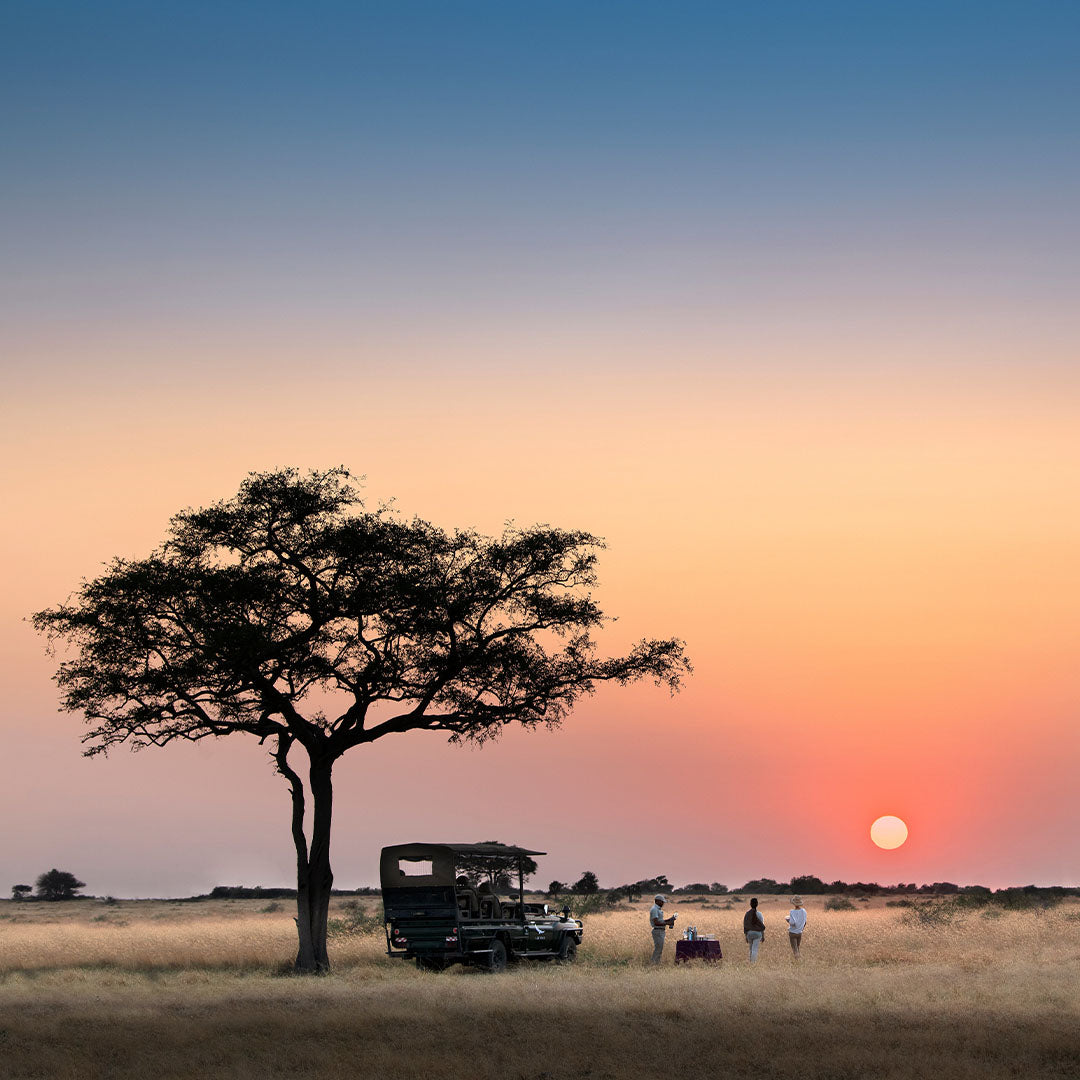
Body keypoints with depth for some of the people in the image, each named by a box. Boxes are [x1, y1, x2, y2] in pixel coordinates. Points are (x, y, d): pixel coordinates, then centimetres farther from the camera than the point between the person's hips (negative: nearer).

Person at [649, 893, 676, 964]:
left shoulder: (659, 909, 18)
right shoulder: (654, 909, -15)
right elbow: (656, 922, -21)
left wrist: (670, 919, 11)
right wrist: (667, 923, -19)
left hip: (661, 931, 10)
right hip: (657, 931, -10)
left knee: (660, 949, 11)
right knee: (658, 948, -10)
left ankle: (657, 963, 15)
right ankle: (654, 963, -8)